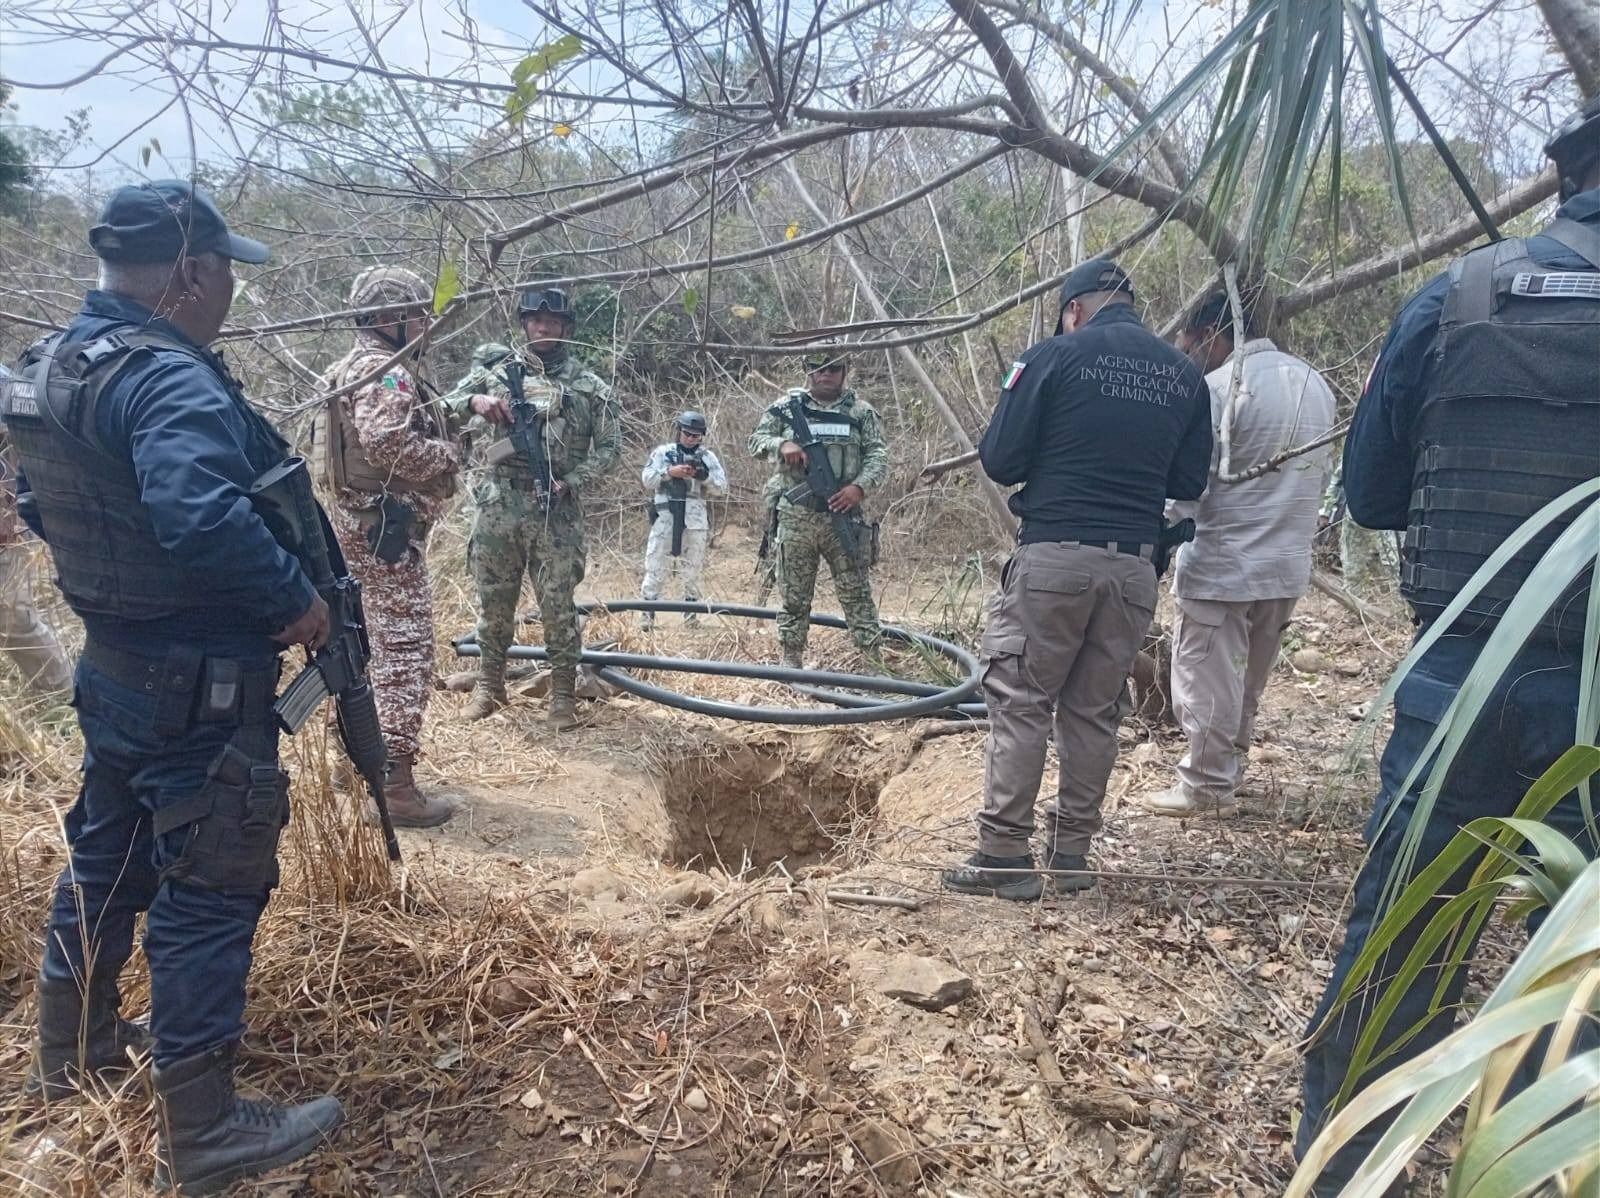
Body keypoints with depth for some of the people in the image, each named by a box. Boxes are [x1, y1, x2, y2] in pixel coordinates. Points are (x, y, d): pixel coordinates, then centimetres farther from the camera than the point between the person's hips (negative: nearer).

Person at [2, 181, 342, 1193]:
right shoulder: (170, 379, -23)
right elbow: (204, 520, -38)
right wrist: (299, 599, -25)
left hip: (115, 669, 10)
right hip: (198, 688, -10)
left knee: (108, 858, 24)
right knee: (209, 890, 1)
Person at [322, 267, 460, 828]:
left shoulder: (360, 366, 17)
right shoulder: (387, 373, -17)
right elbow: (387, 440, -33)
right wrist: (446, 455, -17)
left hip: (362, 521, 11)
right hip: (388, 526, -11)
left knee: (380, 644, 20)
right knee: (407, 653, -8)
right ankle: (393, 786, -6)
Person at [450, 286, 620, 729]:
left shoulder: (589, 385, 6)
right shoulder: (500, 372, 10)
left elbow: (609, 447, 4)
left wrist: (570, 482, -10)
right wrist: (475, 401, -14)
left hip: (555, 511, -2)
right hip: (498, 506, 2)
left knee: (558, 604, 0)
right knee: (494, 601, 10)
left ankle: (562, 694, 10)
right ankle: (489, 684, 26)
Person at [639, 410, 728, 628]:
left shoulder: (707, 457, 9)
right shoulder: (662, 452, 6)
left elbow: (722, 487, 5)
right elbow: (647, 479, -1)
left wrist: (704, 475, -12)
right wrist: (669, 472, -15)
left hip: (695, 520, 1)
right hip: (665, 518, -1)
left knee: (693, 569, 7)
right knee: (656, 566, -2)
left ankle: (691, 613, 17)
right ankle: (648, 613, 3)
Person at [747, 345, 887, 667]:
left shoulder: (861, 411, 6)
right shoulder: (786, 407, 6)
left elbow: (879, 455, 2)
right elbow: (756, 441, 8)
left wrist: (860, 486, -16)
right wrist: (782, 445, -14)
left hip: (843, 515, 0)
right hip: (795, 517, 0)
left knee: (856, 591, 1)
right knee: (793, 594, 6)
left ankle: (874, 660, 6)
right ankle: (790, 659, 16)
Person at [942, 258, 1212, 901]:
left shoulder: (1054, 356, -3)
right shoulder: (1184, 376, 10)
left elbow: (999, 460, -5)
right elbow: (1189, 482, 13)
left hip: (1053, 557, -4)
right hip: (1135, 565, 5)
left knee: (1019, 702, 2)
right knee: (1096, 711, 12)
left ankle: (1004, 853, 3)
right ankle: (1072, 851, 19)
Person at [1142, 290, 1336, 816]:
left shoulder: (1217, 388, -16)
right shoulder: (1314, 383, 9)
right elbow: (1319, 475, 15)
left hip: (1220, 566, -8)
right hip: (1288, 564, 8)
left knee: (1207, 682, 5)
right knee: (1247, 680, 20)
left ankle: (1207, 785, 15)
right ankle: (1229, 767, 33)